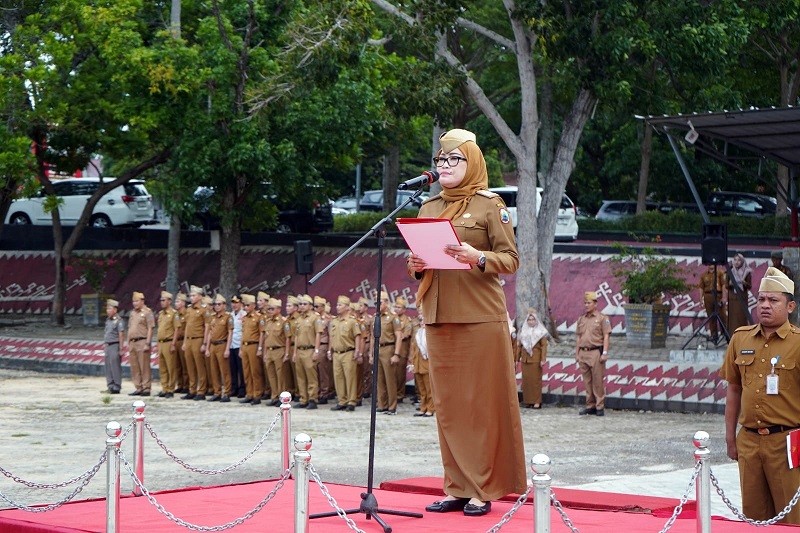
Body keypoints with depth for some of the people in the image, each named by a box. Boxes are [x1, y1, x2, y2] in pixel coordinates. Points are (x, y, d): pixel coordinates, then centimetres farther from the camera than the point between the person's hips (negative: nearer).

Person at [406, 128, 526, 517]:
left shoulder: (490, 206, 0)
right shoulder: (429, 208, 16)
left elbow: (511, 260, -4)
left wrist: (478, 258, -22)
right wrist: (416, 266, -2)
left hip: (480, 317, -5)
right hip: (438, 317, 5)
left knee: (482, 402, -4)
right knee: (447, 404, 5)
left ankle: (484, 489, 0)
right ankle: (457, 488, 11)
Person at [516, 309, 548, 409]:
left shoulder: (540, 331, 2)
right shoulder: (523, 331, 14)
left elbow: (544, 345, -4)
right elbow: (519, 345, 15)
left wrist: (543, 359, -12)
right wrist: (517, 359, 10)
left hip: (535, 358, -4)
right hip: (525, 358, 4)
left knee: (535, 379, -5)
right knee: (526, 379, 2)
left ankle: (537, 402, -2)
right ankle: (527, 401, 8)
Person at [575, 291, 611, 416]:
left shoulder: (602, 318, -1)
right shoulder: (581, 319, 16)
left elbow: (606, 336, -5)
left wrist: (605, 353, -12)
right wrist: (577, 353, 13)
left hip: (596, 352, -6)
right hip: (583, 353, 6)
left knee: (598, 381, -5)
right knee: (587, 381, 7)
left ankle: (600, 407, -2)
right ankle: (590, 406, 13)